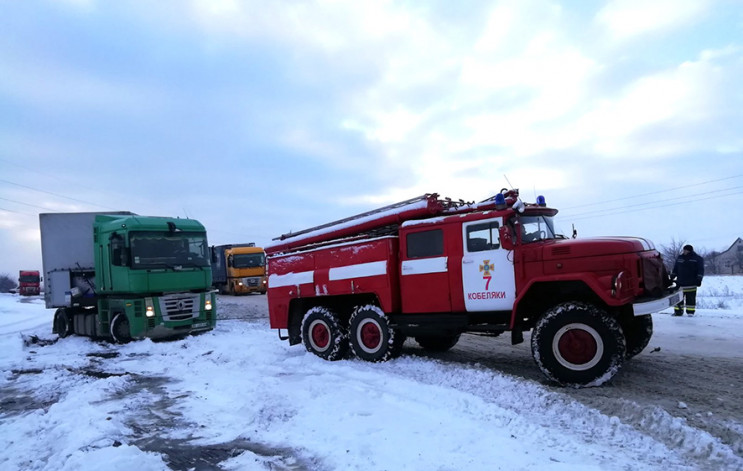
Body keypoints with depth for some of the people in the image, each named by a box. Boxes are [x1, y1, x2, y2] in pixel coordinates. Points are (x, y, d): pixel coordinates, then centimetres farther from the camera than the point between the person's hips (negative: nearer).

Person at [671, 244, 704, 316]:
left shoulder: (698, 259, 1)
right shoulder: (679, 258, 12)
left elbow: (700, 270, -2)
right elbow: (675, 269, 18)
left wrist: (699, 279, -10)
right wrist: (672, 277, 14)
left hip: (691, 283, -4)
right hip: (680, 283, 4)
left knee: (691, 298, 0)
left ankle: (690, 311, 8)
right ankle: (678, 311, 10)